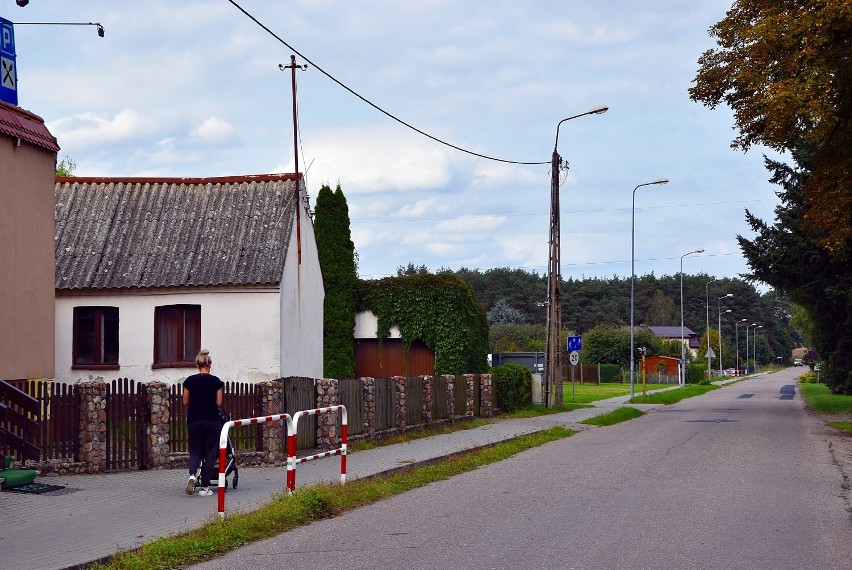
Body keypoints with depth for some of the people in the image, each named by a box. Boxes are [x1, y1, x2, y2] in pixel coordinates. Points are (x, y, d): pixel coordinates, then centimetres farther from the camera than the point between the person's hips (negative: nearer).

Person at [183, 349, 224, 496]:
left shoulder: (190, 381, -2)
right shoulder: (216, 381, -4)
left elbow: (185, 402, 5)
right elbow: (219, 403, -1)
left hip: (194, 420, 1)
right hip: (212, 420, -1)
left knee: (195, 451, 13)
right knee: (210, 452, 6)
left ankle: (192, 475, -15)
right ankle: (205, 487, 4)